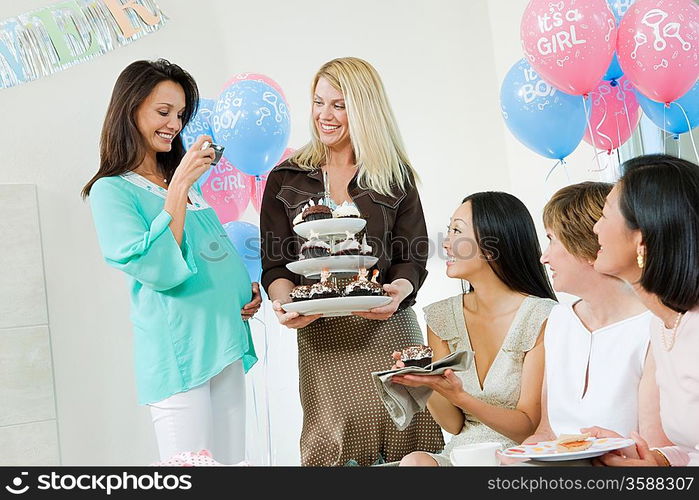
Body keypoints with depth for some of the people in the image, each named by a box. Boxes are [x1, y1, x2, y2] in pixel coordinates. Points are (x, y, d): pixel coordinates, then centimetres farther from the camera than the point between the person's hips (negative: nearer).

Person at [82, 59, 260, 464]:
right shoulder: (112, 191, -6)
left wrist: (247, 290, 7)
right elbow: (158, 270, -19)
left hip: (228, 343, 8)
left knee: (232, 464, 11)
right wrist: (179, 188, -20)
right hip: (178, 352, -7)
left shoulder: (184, 183, 16)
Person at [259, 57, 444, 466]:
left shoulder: (396, 175, 11)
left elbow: (413, 257, 6)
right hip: (321, 336, 0)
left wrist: (399, 291, -15)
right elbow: (275, 263, 7)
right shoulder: (286, 179, 12)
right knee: (333, 447, -6)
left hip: (388, 328, 0)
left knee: (408, 443, -6)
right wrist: (284, 300, -14)